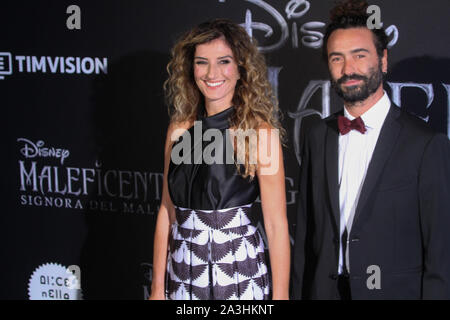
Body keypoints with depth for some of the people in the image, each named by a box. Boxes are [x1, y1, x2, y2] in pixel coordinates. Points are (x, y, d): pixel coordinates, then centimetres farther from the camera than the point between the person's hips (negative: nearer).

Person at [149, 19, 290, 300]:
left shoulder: (260, 133, -11)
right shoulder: (179, 128, 3)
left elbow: (277, 225, -11)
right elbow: (167, 211, 7)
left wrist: (281, 296, -13)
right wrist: (157, 287, 5)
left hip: (238, 277, -4)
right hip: (182, 276, 4)